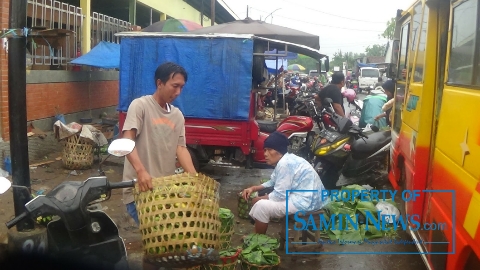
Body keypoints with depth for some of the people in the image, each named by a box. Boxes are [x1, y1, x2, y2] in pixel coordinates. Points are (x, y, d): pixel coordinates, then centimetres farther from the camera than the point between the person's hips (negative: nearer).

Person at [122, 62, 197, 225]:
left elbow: (181, 148, 5)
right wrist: (141, 171, -34)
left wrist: (194, 177, -11)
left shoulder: (178, 115, 11)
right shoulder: (140, 105, -7)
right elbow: (127, 141, -18)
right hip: (139, 188, -6)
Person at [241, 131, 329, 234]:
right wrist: (253, 188, 8)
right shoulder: (286, 160, 11)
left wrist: (259, 199, -3)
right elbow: (272, 182, 21)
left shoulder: (285, 164, -19)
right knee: (265, 197, 17)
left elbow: (279, 195, -18)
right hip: (309, 197, 11)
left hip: (306, 202, -11)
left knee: (261, 206, -12)